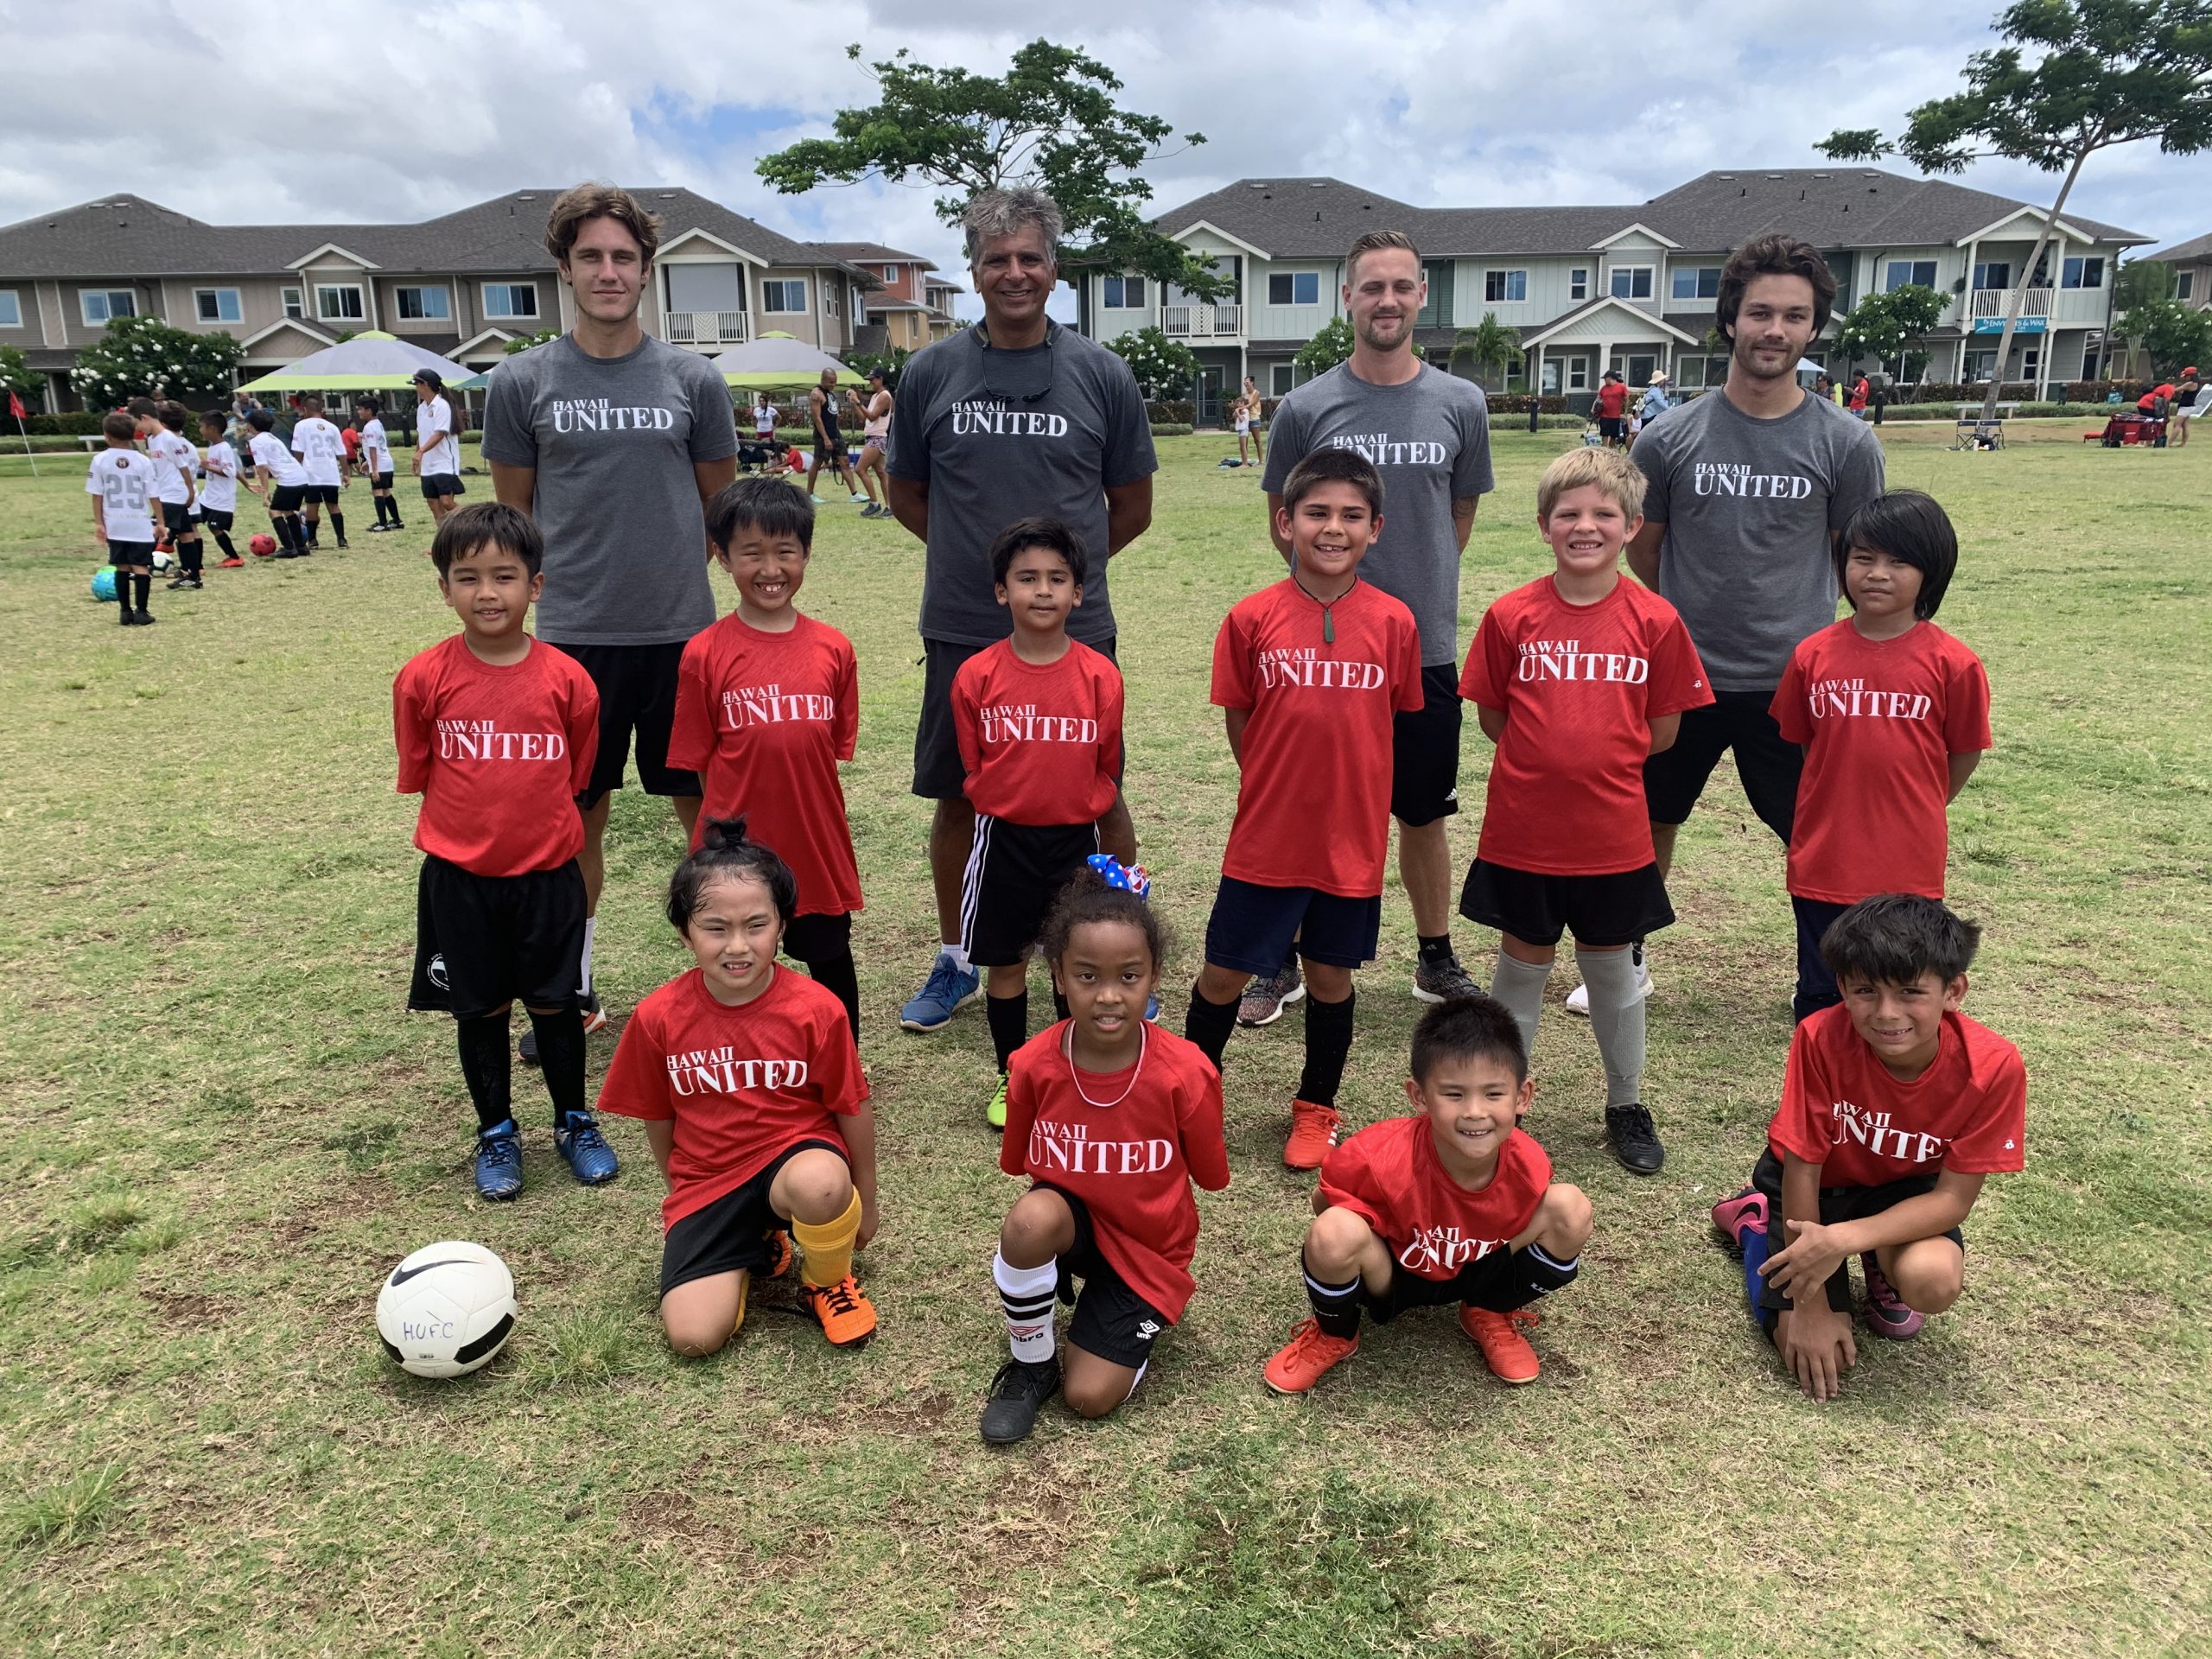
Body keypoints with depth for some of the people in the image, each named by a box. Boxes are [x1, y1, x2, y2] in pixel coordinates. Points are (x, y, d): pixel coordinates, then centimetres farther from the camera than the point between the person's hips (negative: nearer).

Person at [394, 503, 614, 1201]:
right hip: (460, 877, 0)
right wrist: (475, 828, 2)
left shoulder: (566, 680, -8)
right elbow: (420, 775, 3)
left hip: (548, 872, 0)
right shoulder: (425, 679, -8)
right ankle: (496, 1133, 30)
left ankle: (575, 1123, 31)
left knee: (554, 1002, 12)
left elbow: (573, 777, 4)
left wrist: (537, 829, 4)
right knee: (480, 1008, 12)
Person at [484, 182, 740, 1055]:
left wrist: (667, 568, 5)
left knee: (703, 805, 7)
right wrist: (568, 583, 3)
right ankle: (572, 991, 25)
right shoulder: (523, 382, 3)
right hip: (573, 636, 0)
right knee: (576, 816, 9)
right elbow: (514, 516, 9)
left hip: (681, 632, 0)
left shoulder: (693, 379, 3)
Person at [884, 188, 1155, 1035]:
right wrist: (979, 554, 7)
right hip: (962, 632, 1)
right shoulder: (930, 373, 2)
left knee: (1100, 801, 6)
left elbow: (1132, 505, 8)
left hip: (1076, 632, -1)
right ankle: (955, 961, 28)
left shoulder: (1102, 375, 0)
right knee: (957, 798, 10)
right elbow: (906, 494, 13)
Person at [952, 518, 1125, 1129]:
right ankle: (1011, 1078, 27)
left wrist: (1070, 808, 7)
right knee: (1005, 962, 10)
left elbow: (1108, 767, 5)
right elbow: (972, 766, 4)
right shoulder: (977, 675, -7)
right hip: (1002, 841, 0)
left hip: (1075, 841, 0)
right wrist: (1013, 805, 5)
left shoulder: (1100, 676, -7)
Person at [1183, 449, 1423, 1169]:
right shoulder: (1253, 618, -8)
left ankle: (1315, 1110, 34)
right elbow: (1238, 723, 2)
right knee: (1223, 974, 8)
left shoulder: (1394, 622, -6)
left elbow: (1397, 721, 6)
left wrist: (1348, 789, 8)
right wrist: (1280, 785, 4)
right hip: (1265, 836, 0)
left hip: (1353, 838, 1)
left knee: (1330, 976, 14)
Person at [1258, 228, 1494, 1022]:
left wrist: (1418, 581, 6)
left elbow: (1461, 515, 13)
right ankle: (1281, 961, 21)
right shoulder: (1306, 406, -1)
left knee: (1423, 813, 13)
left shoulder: (1460, 404, 2)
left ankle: (1436, 958, 29)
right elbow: (1283, 521, 7)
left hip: (1426, 649, 1)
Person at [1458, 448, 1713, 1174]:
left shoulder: (1655, 621, -5)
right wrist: (1557, 754, 0)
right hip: (1521, 832, 0)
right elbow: (1493, 719, 2)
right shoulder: (1511, 616, -6)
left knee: (1611, 969, 16)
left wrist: (1598, 758, 1)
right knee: (1522, 965, 14)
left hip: (1613, 834, 0)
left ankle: (1626, 1105, 34)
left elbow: (1662, 730, 1)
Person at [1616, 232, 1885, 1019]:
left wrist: (1786, 619, 7)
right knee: (1648, 824, 14)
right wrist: (1695, 616, 11)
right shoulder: (1671, 438, -3)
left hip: (1795, 681, -1)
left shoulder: (1846, 444, -4)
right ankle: (1627, 962, 33)